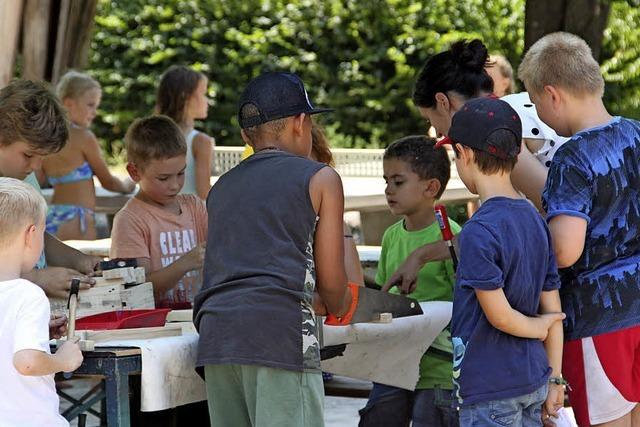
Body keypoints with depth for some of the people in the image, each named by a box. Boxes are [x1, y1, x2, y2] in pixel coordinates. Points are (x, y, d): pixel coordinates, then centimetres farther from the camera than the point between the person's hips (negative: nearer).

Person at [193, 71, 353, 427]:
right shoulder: (320, 178, 10)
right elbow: (331, 283, 10)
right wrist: (339, 306, 34)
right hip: (278, 333, -6)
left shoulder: (221, 188, 26)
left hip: (215, 332, 6)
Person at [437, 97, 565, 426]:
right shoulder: (536, 220, 6)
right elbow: (552, 310, 9)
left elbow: (499, 315, -18)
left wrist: (538, 327, 1)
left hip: (491, 390, -8)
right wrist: (554, 378, 14)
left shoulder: (479, 230, -18)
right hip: (533, 381, 8)